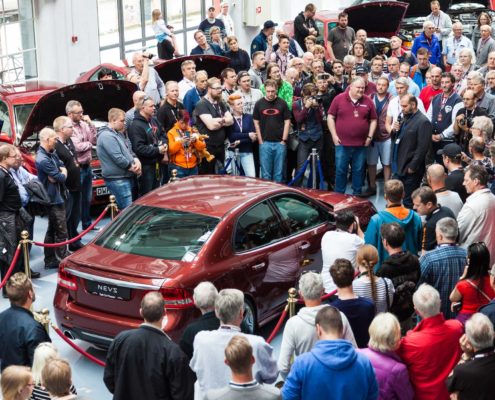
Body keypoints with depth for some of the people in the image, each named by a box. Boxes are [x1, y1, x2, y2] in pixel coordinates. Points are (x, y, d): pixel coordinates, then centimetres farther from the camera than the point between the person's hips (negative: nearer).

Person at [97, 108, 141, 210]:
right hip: (117, 179, -10)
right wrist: (132, 167, -9)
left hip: (128, 176, 10)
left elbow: (129, 151, 22)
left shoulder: (119, 134, 16)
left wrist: (136, 160, 0)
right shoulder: (107, 136, -16)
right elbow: (118, 158, -21)